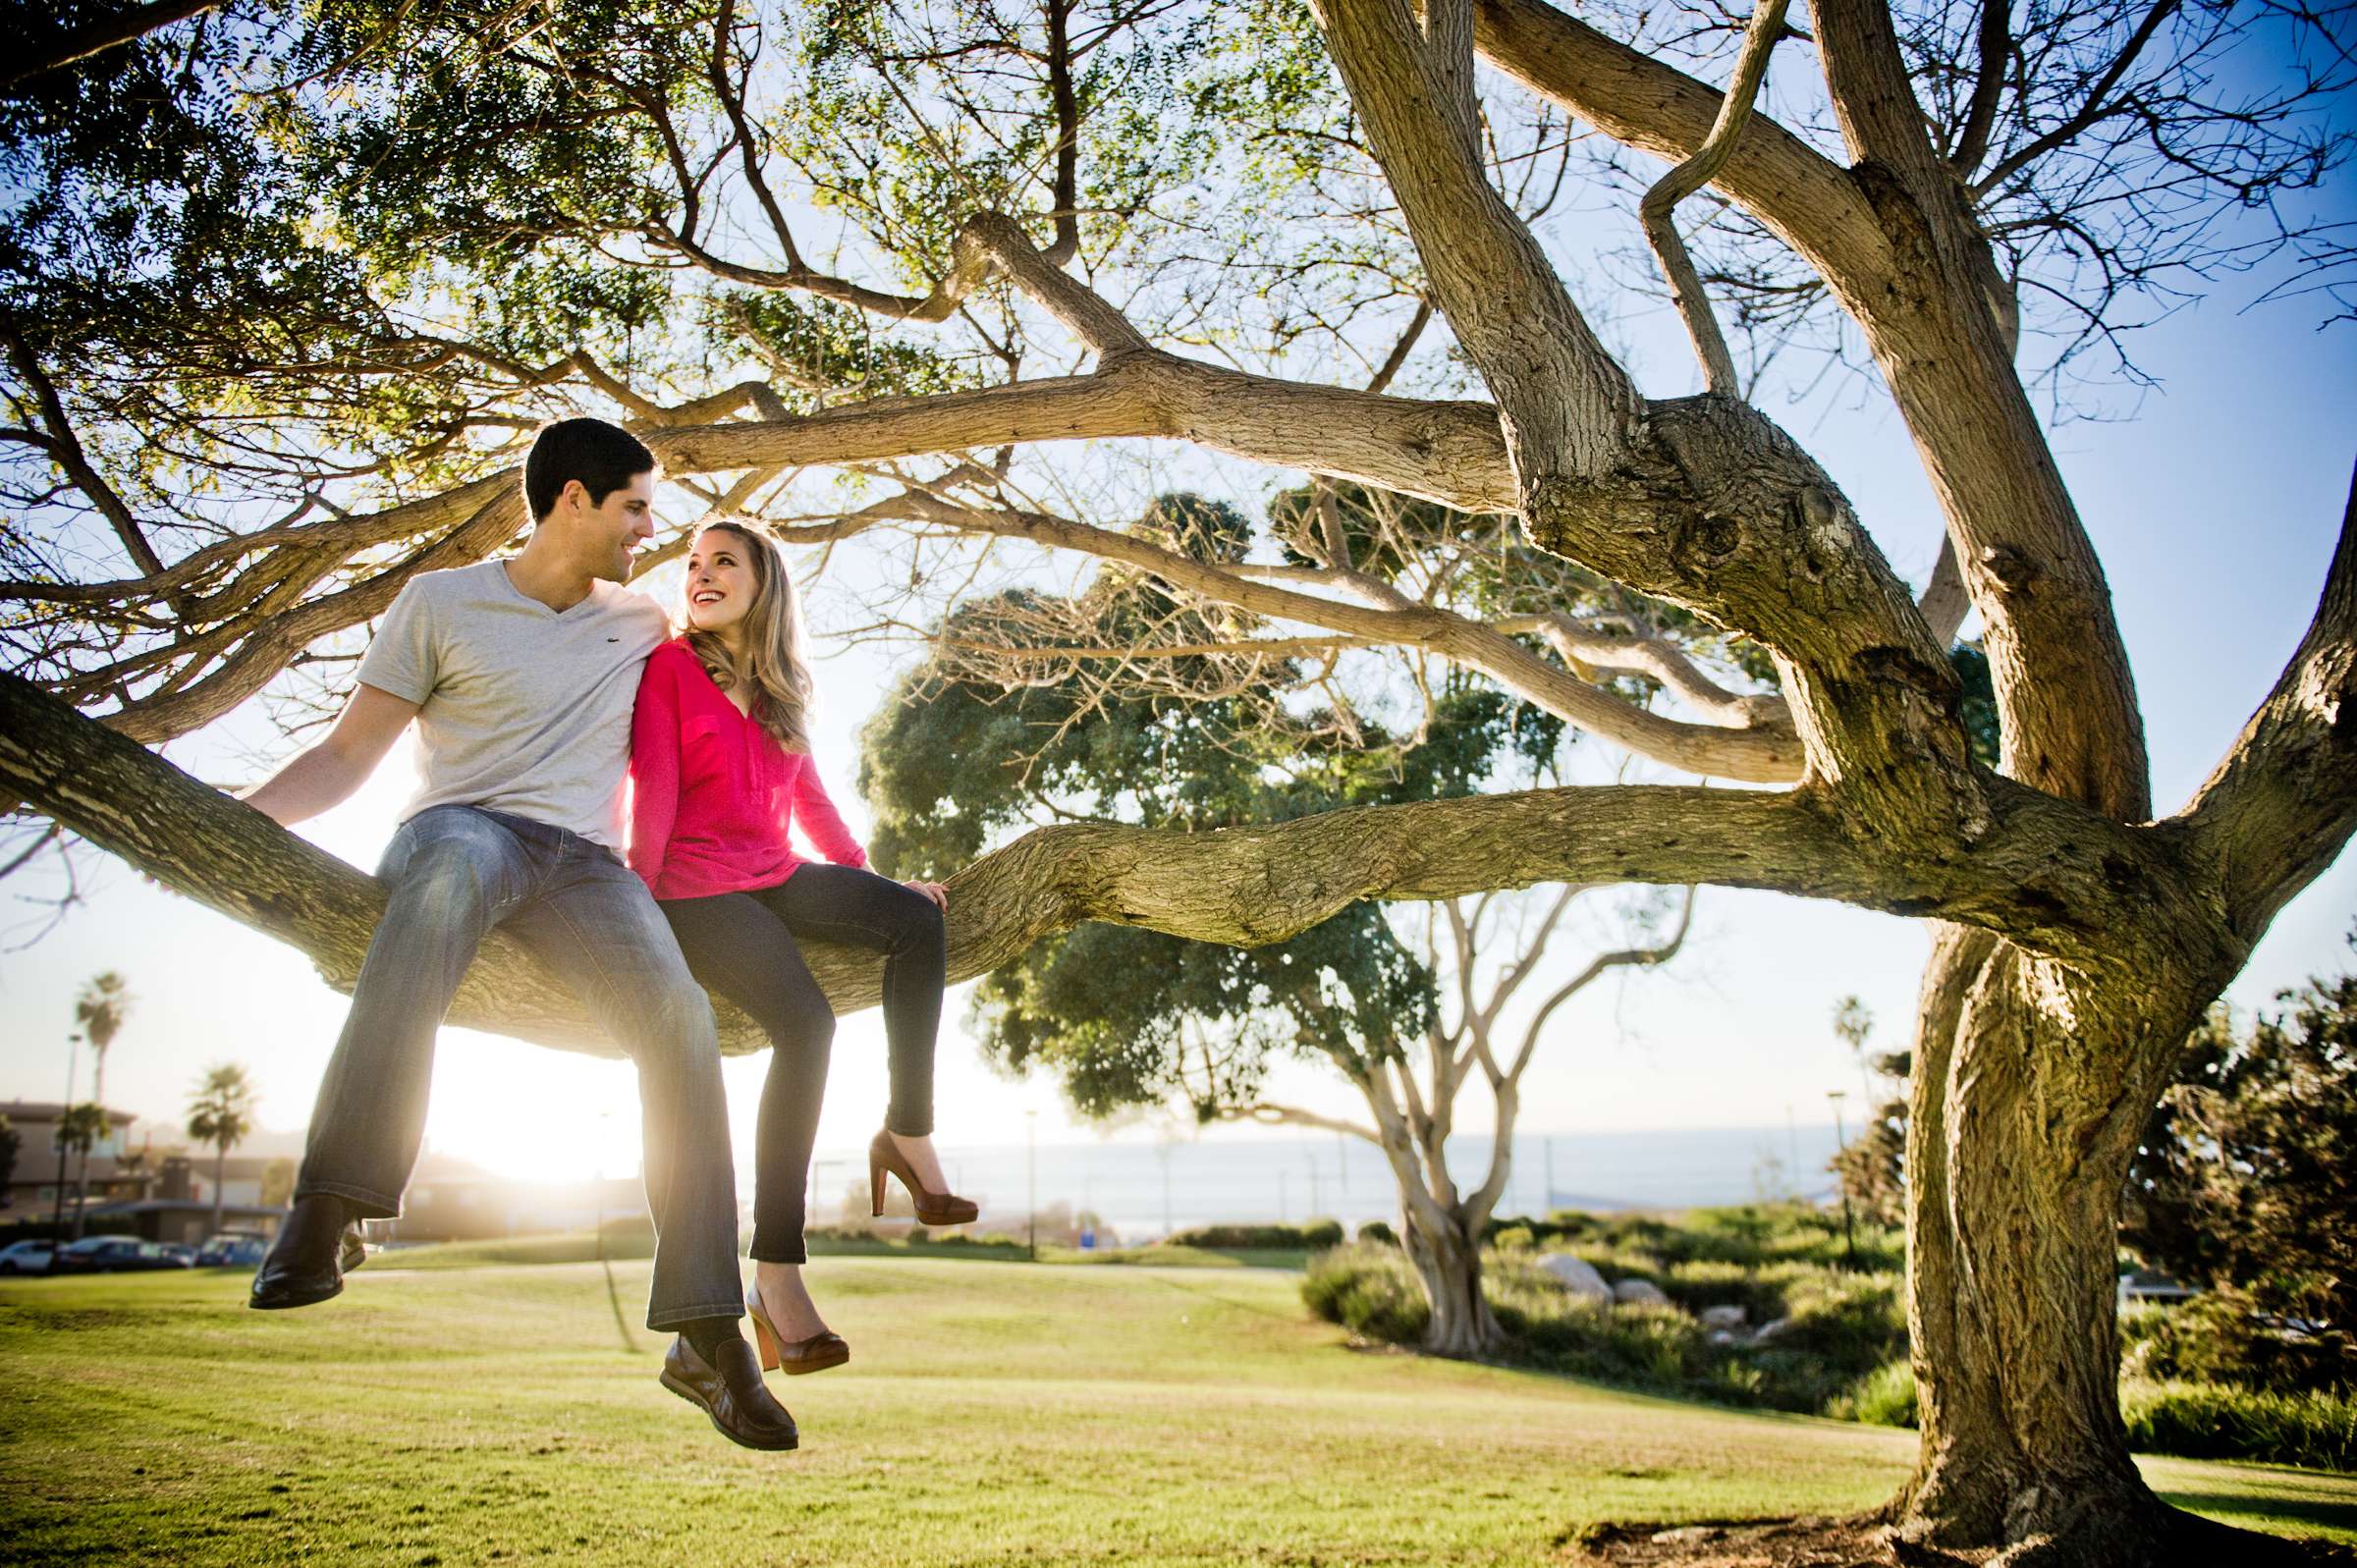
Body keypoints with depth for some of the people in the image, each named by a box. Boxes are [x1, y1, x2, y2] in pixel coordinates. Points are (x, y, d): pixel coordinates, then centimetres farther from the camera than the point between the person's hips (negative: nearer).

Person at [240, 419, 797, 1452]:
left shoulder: (643, 627, 23)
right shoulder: (443, 602, 12)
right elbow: (348, 754, 9)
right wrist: (231, 819, -5)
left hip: (583, 862, 3)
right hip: (461, 825, -3)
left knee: (679, 1018, -29)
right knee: (455, 864, -43)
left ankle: (705, 1334, -27)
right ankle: (330, 1210, -44)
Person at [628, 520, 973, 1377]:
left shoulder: (779, 691, 16)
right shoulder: (668, 667, -2)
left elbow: (809, 800, 19)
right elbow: (652, 792, -10)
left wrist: (872, 884, 16)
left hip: (774, 877, 6)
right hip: (695, 889, -6)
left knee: (919, 920, -16)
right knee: (806, 1019, -28)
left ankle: (907, 1134, -7)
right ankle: (777, 1278, -24)